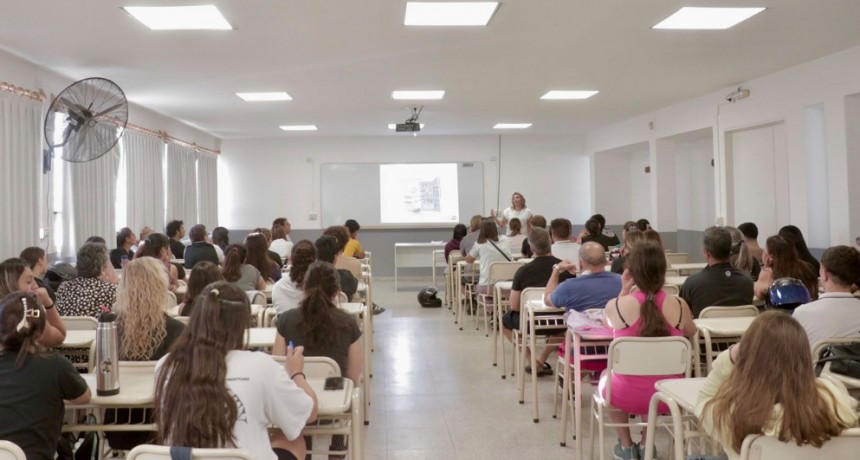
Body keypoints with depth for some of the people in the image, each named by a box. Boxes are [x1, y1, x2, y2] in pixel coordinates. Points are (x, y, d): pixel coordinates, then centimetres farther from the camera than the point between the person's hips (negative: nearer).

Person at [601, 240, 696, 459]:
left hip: (627, 394, -2)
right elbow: (691, 333, 13)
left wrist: (624, 290, 5)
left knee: (606, 376, 34)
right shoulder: (679, 305, -11)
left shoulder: (615, 306, -17)